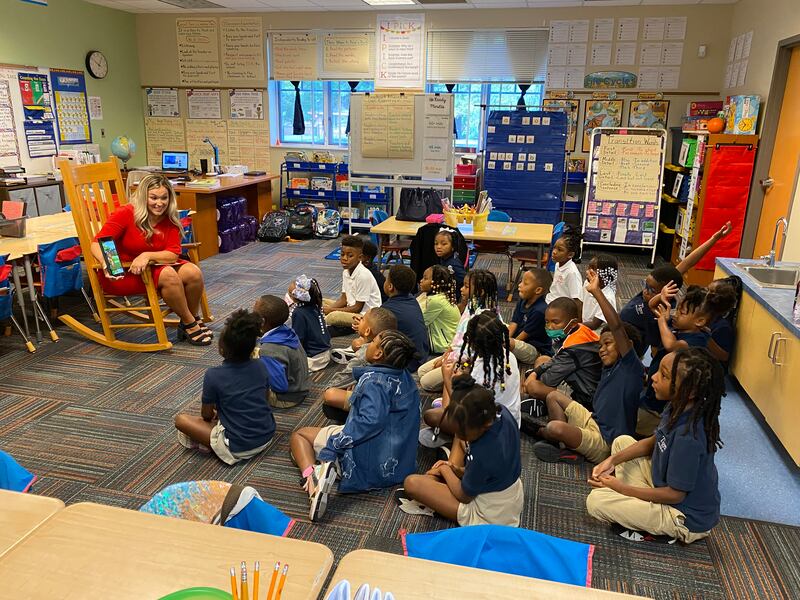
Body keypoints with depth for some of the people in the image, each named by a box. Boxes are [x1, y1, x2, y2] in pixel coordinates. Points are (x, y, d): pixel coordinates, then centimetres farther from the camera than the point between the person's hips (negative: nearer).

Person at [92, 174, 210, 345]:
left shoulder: (170, 219, -2)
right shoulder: (125, 214, -16)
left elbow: (173, 254, -11)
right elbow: (97, 244, -21)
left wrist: (147, 256, -30)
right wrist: (107, 264, -43)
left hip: (152, 267, 5)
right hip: (121, 274, -5)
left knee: (193, 272, -19)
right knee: (169, 275, -31)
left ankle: (192, 320, 3)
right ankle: (190, 325, -13)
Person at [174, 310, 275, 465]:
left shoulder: (213, 375, -15)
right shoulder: (260, 367, -2)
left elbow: (206, 415, -3)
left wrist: (214, 415, 22)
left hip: (237, 449, -5)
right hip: (267, 436, 5)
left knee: (180, 419, 5)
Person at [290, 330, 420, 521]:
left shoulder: (374, 381, -20)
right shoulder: (405, 377, 4)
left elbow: (371, 420, -38)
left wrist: (331, 448, -33)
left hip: (369, 465, -9)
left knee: (299, 435, 7)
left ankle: (312, 475, -18)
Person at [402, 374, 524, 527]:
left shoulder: (483, 456, -40)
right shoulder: (501, 411, -20)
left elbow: (464, 495, -19)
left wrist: (445, 469, -3)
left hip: (490, 519, -8)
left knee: (411, 483, -10)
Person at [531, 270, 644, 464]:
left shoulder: (632, 367, -14)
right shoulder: (608, 369, 12)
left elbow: (617, 327, -27)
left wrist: (596, 292, -29)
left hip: (606, 444, -10)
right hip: (593, 422, 10)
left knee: (555, 427, -31)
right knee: (554, 396, 14)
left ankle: (542, 432, 6)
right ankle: (565, 447, -4)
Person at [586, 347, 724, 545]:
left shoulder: (688, 437, -35)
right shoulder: (677, 407, -10)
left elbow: (675, 495, -24)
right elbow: (653, 442, 8)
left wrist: (620, 488, -16)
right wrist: (613, 460, -3)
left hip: (686, 518, -8)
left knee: (595, 501, -14)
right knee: (621, 441, 12)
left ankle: (658, 531, 0)